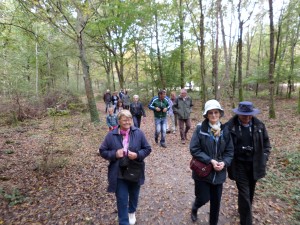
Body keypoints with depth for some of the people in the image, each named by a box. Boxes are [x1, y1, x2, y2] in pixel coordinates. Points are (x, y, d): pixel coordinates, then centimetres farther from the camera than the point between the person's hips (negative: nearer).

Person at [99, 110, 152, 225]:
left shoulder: (138, 133, -9)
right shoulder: (111, 135, -10)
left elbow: (147, 149, -4)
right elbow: (102, 151, -3)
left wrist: (137, 155, -21)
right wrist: (114, 154, -21)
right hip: (119, 174, -2)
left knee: (134, 195, 25)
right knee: (122, 200, 6)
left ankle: (132, 212, 57)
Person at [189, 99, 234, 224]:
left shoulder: (225, 130, -2)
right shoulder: (200, 128, -14)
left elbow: (230, 151, 3)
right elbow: (194, 149, -15)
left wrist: (224, 163, -15)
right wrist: (210, 161, -20)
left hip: (219, 173, 4)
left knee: (216, 201, 16)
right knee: (204, 198, 6)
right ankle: (194, 208, 43)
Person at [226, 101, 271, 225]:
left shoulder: (259, 125, -4)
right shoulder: (230, 126, -15)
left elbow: (266, 143, 8)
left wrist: (264, 159, 2)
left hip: (254, 164, 4)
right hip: (239, 164, -4)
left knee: (250, 192, 19)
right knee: (244, 193, -1)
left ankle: (243, 211, 45)